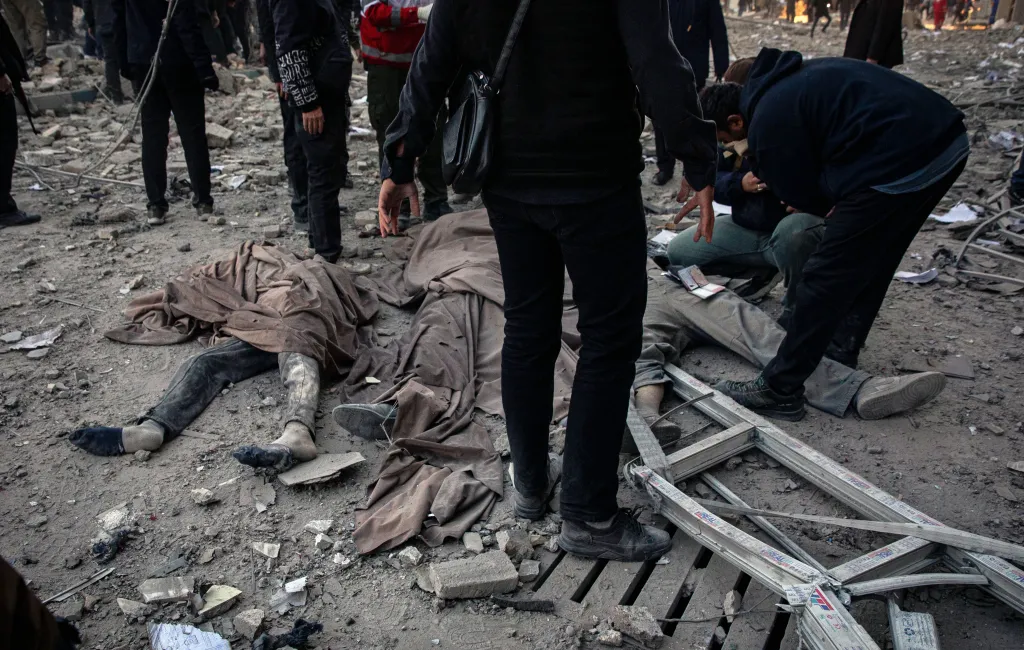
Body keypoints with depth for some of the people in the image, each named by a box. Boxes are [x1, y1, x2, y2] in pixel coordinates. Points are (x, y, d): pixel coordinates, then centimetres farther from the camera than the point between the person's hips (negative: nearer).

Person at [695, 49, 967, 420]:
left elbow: (803, 198, 1)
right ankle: (839, 355, 37)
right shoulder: (791, 79, 22)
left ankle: (779, 390, 6)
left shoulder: (766, 123, -6)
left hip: (899, 164, -10)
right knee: (870, 264, 23)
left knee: (825, 278, -2)